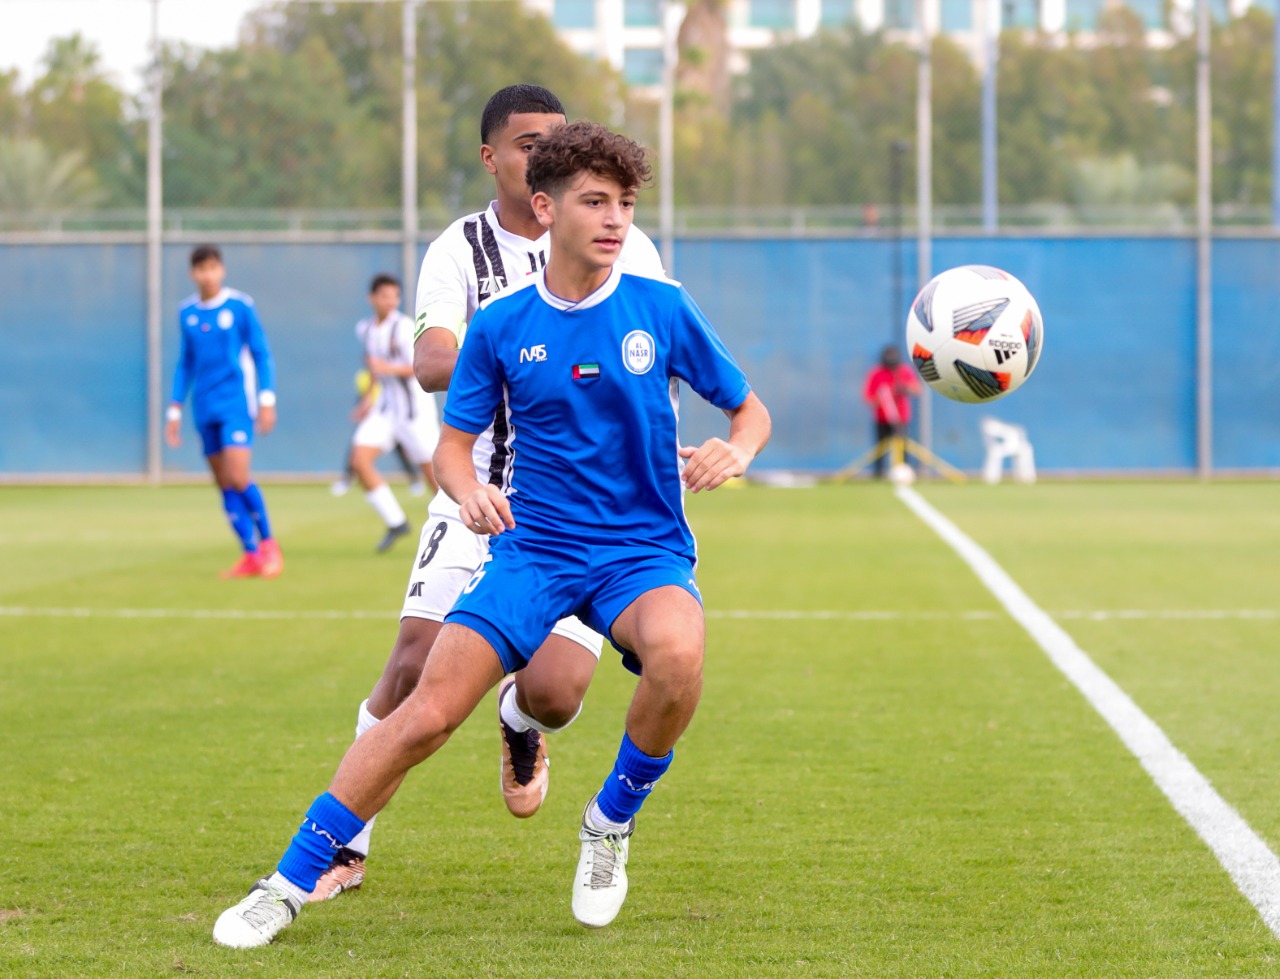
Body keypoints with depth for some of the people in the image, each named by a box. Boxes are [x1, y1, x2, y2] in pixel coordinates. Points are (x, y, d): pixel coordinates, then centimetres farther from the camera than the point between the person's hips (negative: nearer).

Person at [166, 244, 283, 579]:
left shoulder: (240, 306, -4)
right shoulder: (187, 312, 8)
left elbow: (262, 355, 0)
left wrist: (267, 400, -7)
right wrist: (175, 409, 14)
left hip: (236, 401, -5)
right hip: (205, 409, 5)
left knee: (238, 478, -16)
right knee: (224, 485, 3)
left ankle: (268, 543, 3)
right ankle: (251, 555, 9)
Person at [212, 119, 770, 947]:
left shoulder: (663, 310, -1)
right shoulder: (500, 327, 1)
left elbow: (751, 409, 8)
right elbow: (454, 443, 8)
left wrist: (736, 452, -15)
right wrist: (469, 490, -15)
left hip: (644, 550, -1)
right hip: (533, 548, 1)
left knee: (677, 655, -36)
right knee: (428, 713, -16)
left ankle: (613, 819, -7)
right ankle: (290, 884, -2)